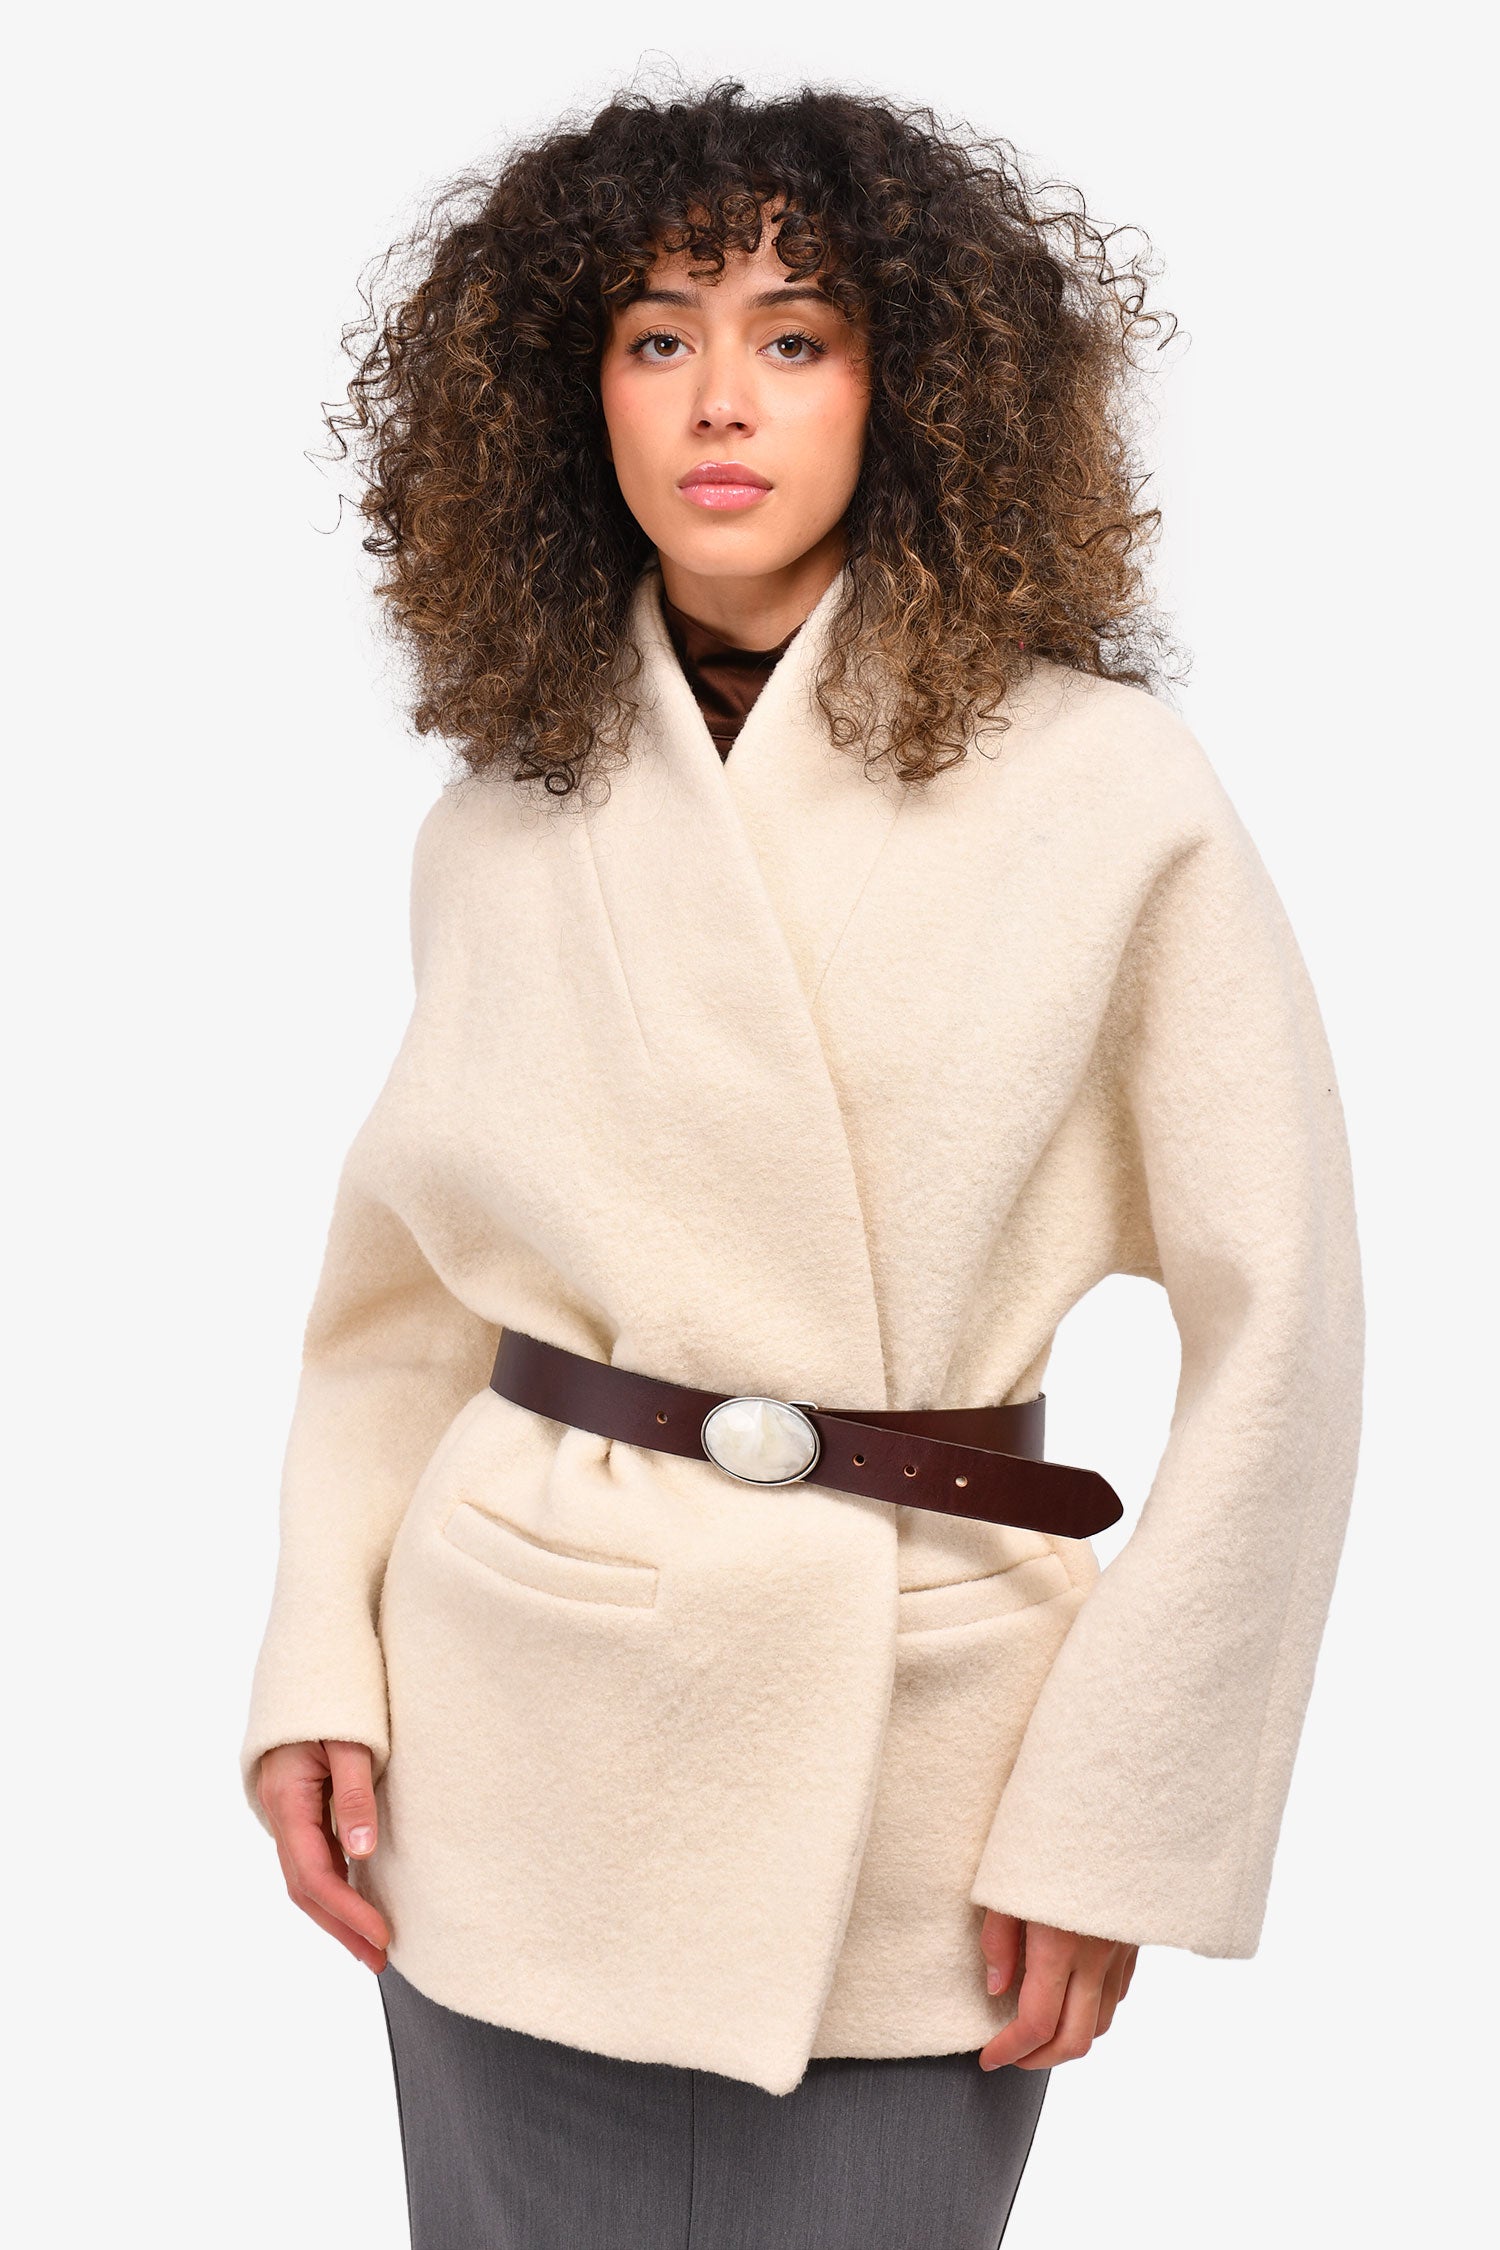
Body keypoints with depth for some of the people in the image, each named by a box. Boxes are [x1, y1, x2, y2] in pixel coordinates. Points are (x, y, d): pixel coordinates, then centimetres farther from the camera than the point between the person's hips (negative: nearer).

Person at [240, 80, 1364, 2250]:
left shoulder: (1105, 795, -8)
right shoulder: (503, 819, 4)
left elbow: (1277, 1338, -8)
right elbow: (401, 1288, 12)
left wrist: (1115, 1813, -8)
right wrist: (317, 1670, 1)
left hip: (905, 1743, -3)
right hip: (517, 1736, 3)